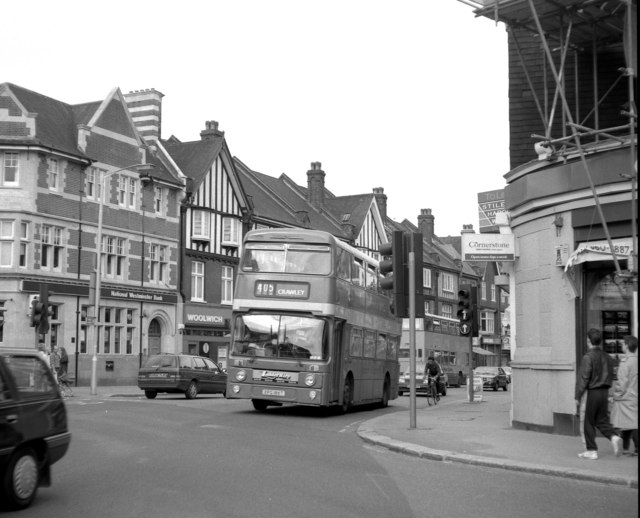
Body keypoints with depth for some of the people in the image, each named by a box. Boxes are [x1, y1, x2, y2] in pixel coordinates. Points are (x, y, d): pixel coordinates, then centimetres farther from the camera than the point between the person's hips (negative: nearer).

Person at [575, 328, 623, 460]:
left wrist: (577, 397, -9)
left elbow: (583, 379, -16)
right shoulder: (607, 357, 8)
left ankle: (592, 451, 7)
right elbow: (611, 376, 13)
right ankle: (614, 437, -11)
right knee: (602, 420, 14)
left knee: (588, 423, 4)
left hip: (590, 393, -6)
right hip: (604, 392, 7)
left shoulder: (588, 357, -15)